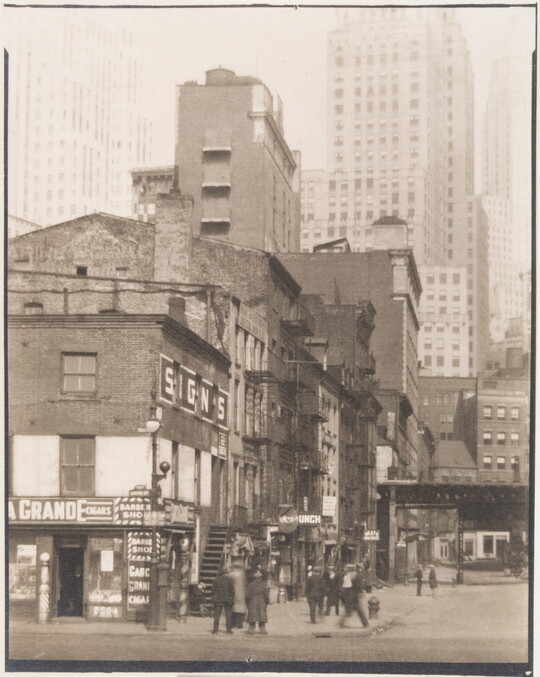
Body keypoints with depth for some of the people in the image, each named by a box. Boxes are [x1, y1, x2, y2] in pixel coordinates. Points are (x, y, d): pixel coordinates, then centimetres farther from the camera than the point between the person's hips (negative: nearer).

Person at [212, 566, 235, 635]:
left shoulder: (217, 579, 3)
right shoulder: (229, 580, -6)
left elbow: (213, 590, 6)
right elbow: (232, 590, -7)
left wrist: (213, 598, 13)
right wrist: (232, 599, 1)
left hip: (218, 600, 2)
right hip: (227, 600, -2)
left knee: (216, 616, 4)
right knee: (228, 616, 6)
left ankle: (215, 630, 1)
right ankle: (229, 630, 5)